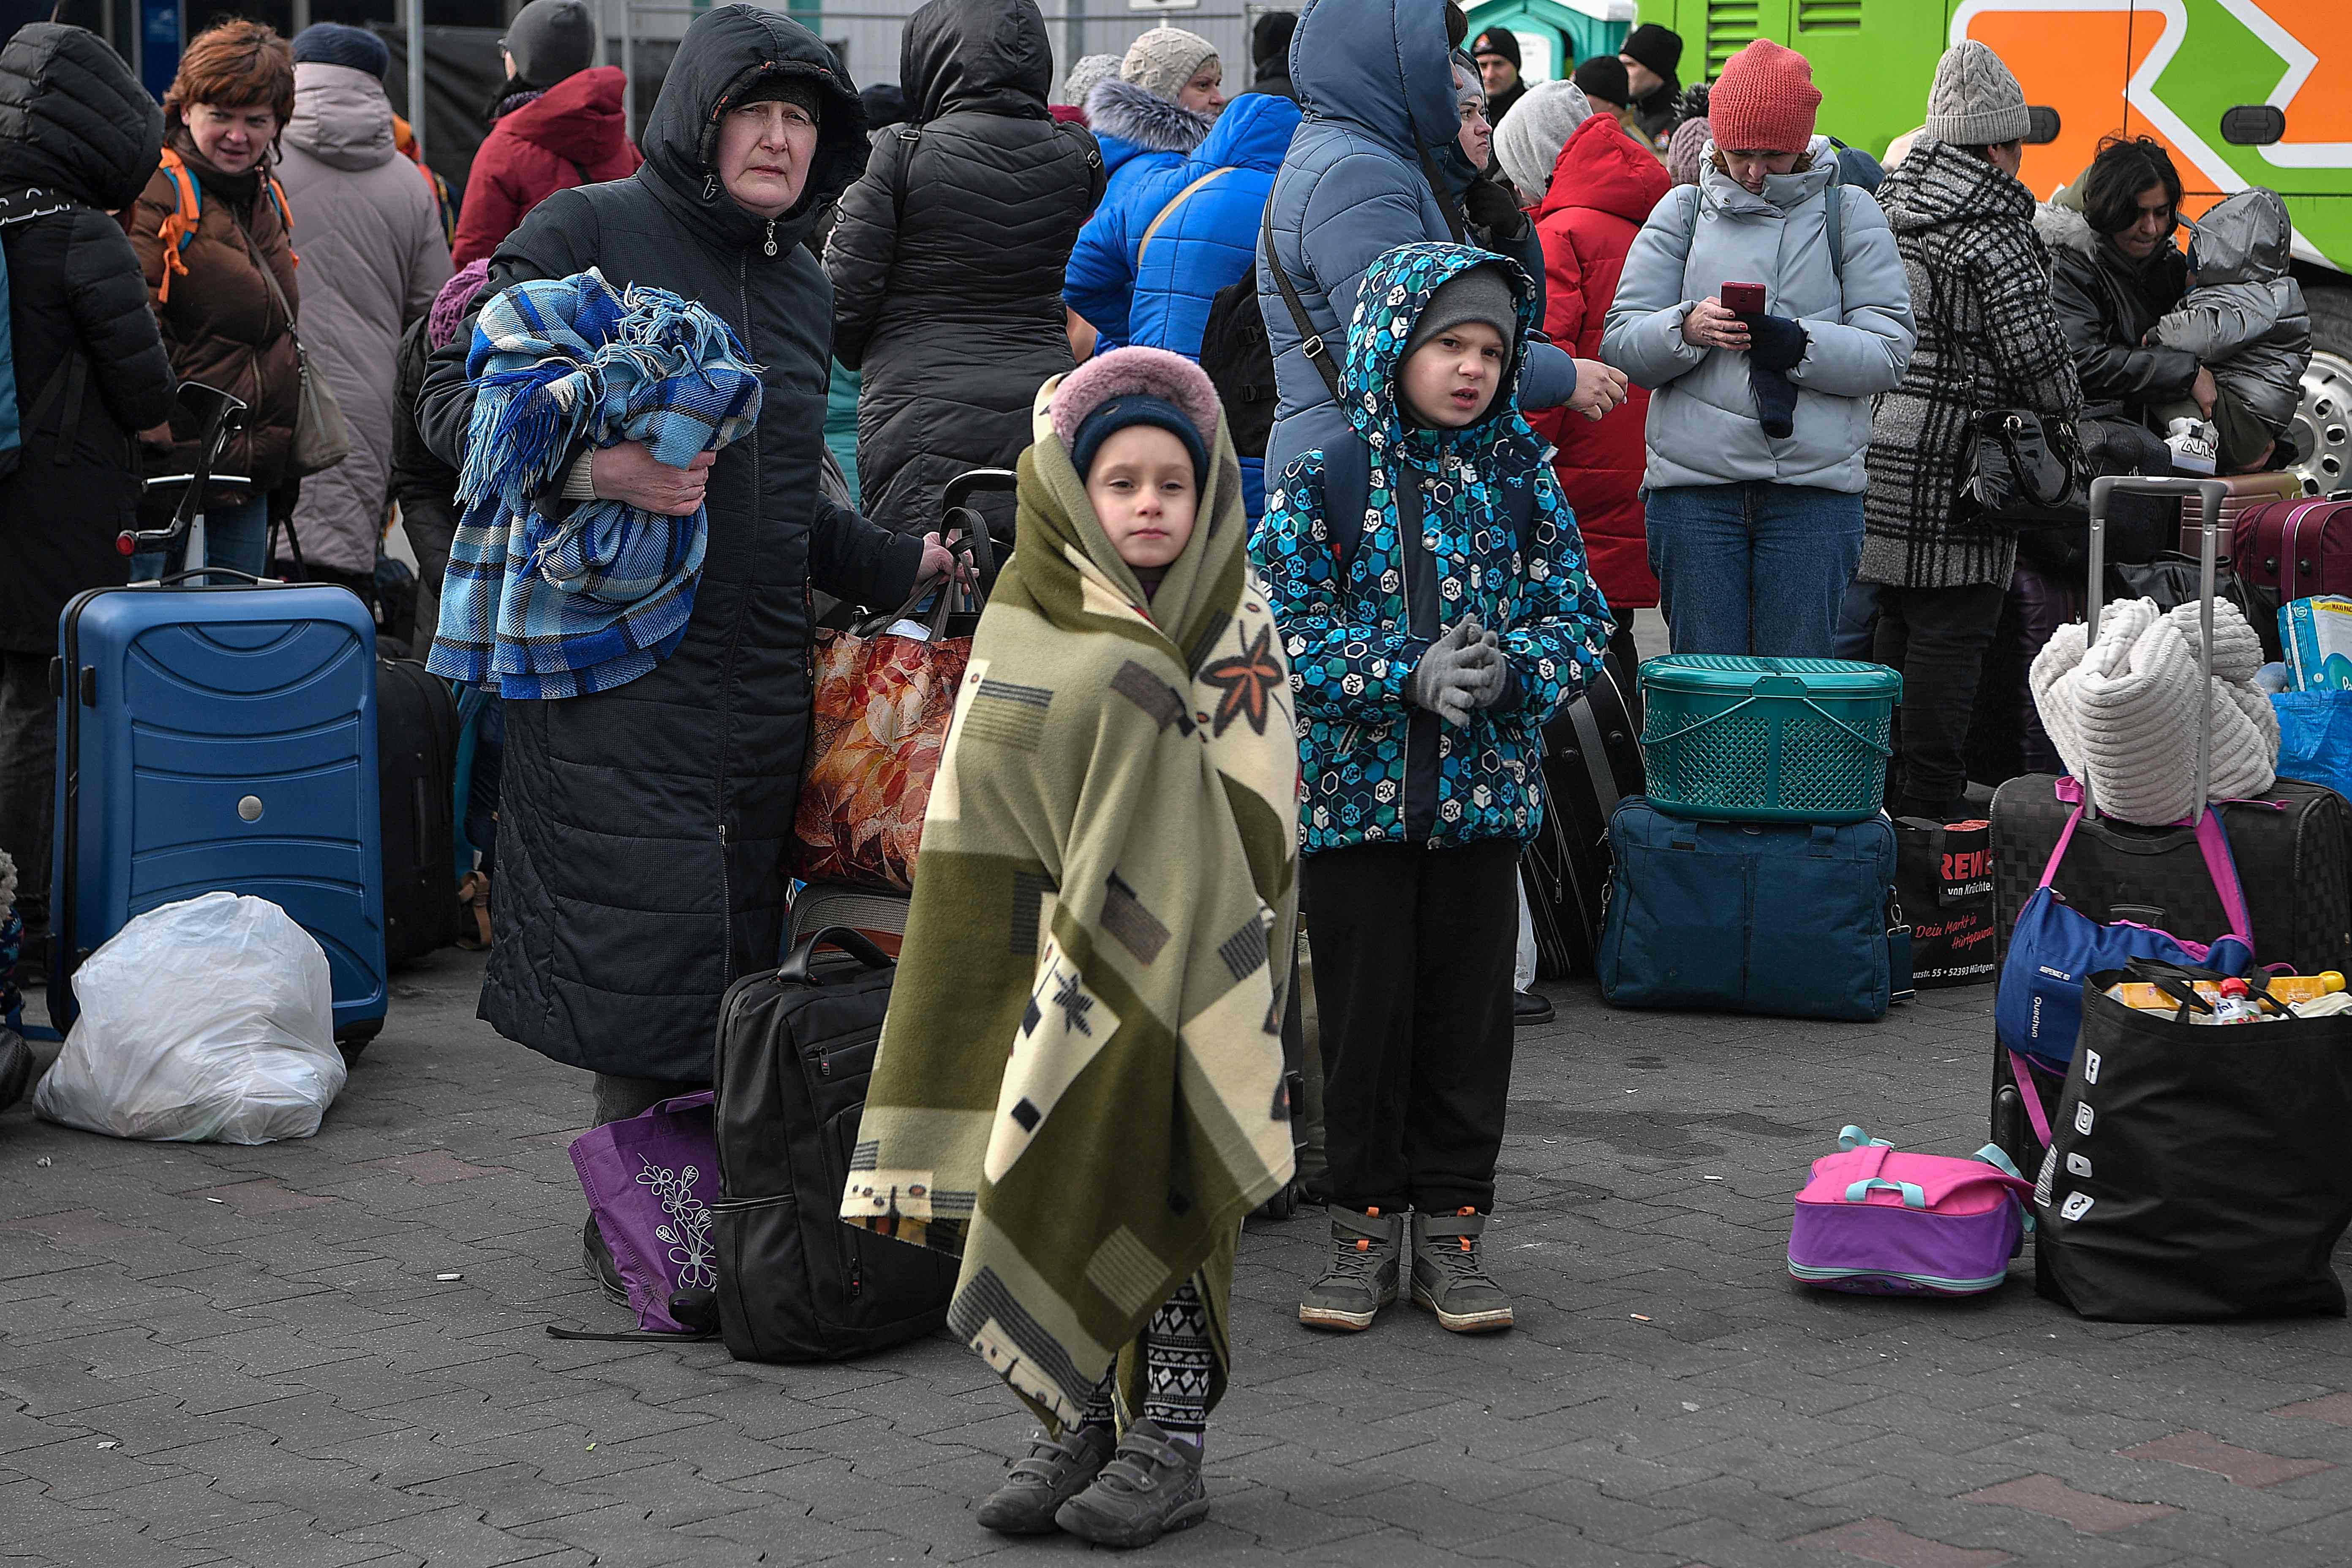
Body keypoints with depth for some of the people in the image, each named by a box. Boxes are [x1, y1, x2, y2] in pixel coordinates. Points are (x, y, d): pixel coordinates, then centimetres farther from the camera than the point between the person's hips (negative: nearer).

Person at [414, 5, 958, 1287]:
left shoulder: (802, 287, 20)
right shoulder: (585, 235, -2)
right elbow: (455, 398, -7)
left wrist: (899, 566, 21)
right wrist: (586, 467, -21)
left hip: (758, 678, 7)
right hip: (615, 669, -7)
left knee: (737, 958, 6)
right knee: (647, 946, -10)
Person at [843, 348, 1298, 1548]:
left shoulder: (1236, 624, -1)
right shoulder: (1026, 618, 4)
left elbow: (1256, 822, -10)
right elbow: (979, 820, 3)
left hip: (1174, 973, -2)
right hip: (1045, 961, 3)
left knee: (1154, 1197, -2)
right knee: (1051, 1196, 7)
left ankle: (1170, 1439, 9)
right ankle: (1076, 1427, 20)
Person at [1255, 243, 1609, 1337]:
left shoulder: (1521, 478, 4)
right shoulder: (1324, 484, -4)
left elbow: (1579, 617, 4)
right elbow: (1283, 628, -9)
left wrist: (1512, 667, -17)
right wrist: (1408, 676, -19)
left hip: (1487, 794, 2)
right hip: (1356, 793, -2)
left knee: (1469, 1012, 6)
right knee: (1366, 1011, 5)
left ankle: (1451, 1230, 17)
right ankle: (1365, 1226, 17)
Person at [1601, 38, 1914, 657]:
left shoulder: (1849, 212, 7)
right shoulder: (1684, 211, 11)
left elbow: (1888, 351, -1)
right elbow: (1620, 344, 5)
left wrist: (1800, 345, -18)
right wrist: (1686, 329, -16)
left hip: (1815, 489, -1)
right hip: (1693, 485, 1)